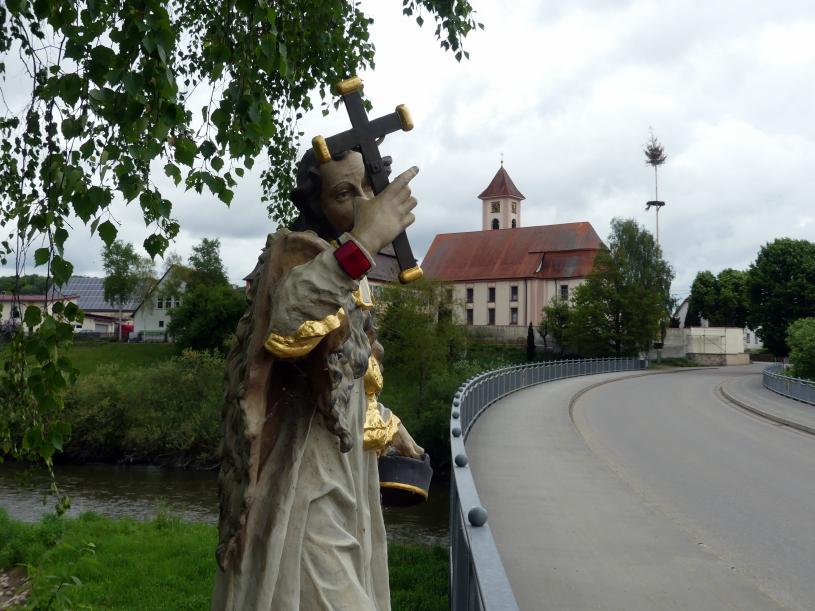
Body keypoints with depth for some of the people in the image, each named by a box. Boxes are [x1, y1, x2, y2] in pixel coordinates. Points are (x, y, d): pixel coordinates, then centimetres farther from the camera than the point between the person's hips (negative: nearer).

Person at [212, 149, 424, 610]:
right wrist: (362, 244, -49)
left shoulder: (351, 281, 12)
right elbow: (287, 320, -42)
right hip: (304, 485, -9)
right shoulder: (296, 251, -16)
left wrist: (389, 427, 34)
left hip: (340, 476, 9)